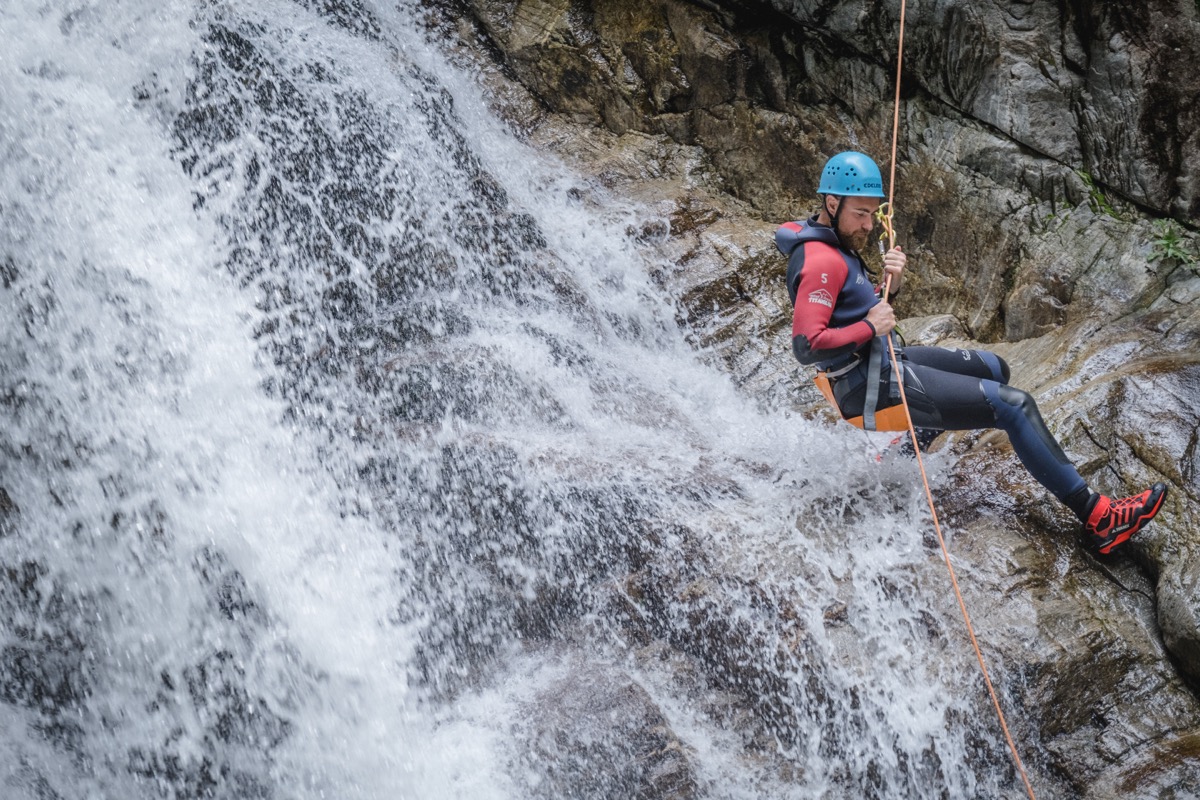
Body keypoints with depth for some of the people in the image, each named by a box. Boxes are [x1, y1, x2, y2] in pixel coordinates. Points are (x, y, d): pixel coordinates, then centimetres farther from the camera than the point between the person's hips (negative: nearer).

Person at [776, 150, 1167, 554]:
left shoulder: (834, 244, 9)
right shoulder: (822, 262, -22)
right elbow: (806, 345, -30)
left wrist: (889, 286, -2)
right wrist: (871, 328, -20)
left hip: (882, 362, 11)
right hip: (873, 388, -11)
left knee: (994, 369, 24)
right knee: (1013, 405, -12)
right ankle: (1098, 518, -8)